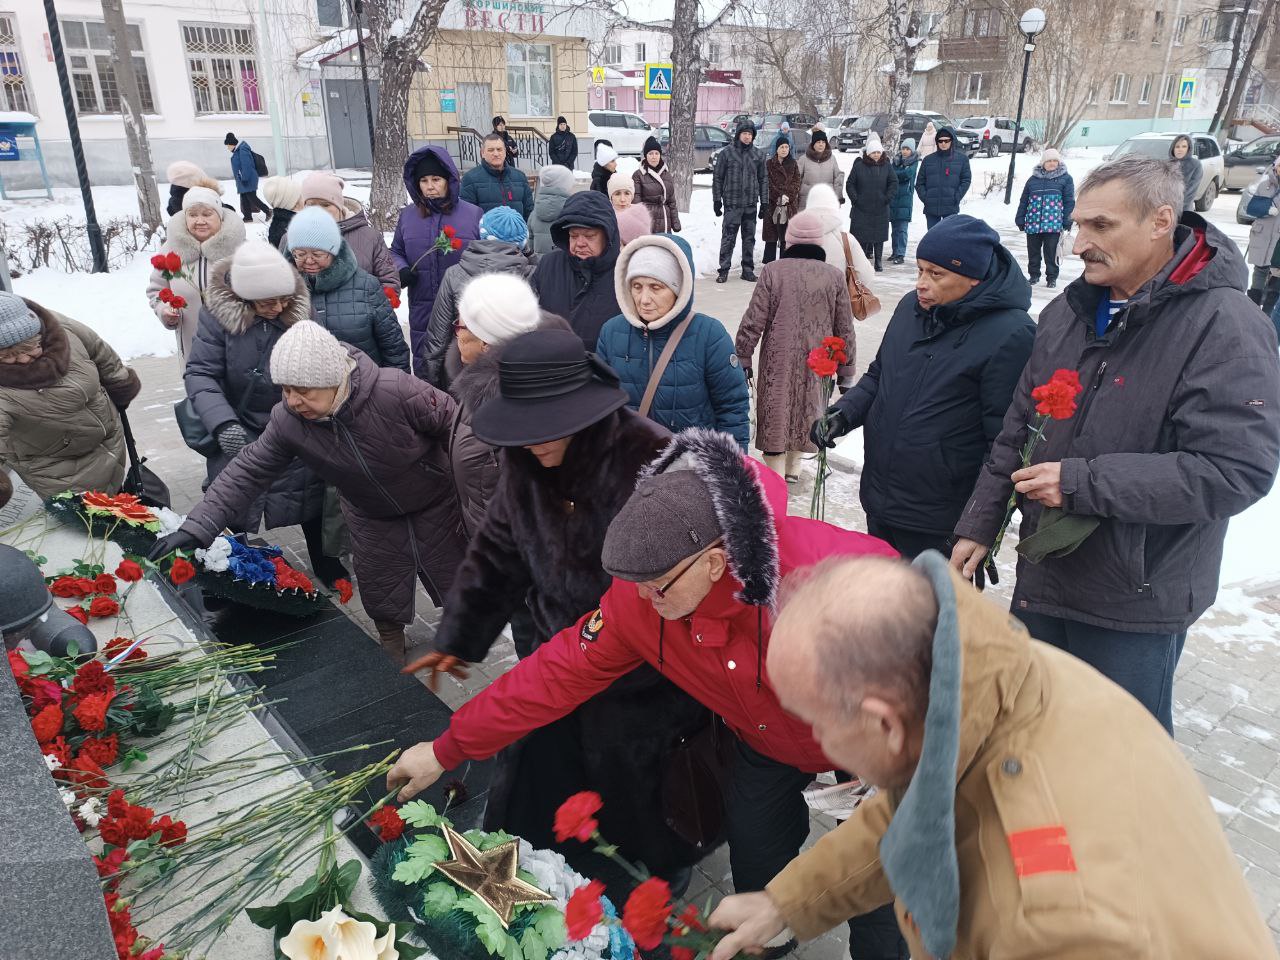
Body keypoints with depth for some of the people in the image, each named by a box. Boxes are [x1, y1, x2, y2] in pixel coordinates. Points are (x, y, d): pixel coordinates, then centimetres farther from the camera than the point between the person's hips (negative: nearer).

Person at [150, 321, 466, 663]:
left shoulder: (396, 391, -37)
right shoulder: (287, 420, -23)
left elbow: (454, 424, -24)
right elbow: (248, 471, -17)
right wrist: (197, 526, -26)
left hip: (435, 503, -3)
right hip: (371, 516, 3)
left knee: (453, 576, 12)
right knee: (380, 591, 12)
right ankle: (391, 650, 42)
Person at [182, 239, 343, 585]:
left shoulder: (300, 311, -11)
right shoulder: (218, 314, -16)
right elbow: (199, 374, -15)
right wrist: (223, 423, -29)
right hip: (241, 433, -1)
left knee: (311, 497, 12)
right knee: (238, 508, 6)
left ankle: (326, 566, 33)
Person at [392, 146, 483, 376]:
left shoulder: (473, 214, 0)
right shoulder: (407, 216, 6)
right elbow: (396, 252, 18)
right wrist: (401, 271, -3)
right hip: (422, 313, 2)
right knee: (425, 371, 11)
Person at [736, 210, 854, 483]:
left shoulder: (772, 271, -8)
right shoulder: (835, 277, -2)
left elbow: (753, 322, -8)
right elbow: (845, 330, 3)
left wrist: (743, 358, 4)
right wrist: (846, 371, 14)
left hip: (778, 361, -2)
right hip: (817, 365, 2)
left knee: (776, 415, 6)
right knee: (805, 412, 21)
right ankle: (793, 467, 36)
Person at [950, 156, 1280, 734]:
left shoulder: (1225, 327, -18)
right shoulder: (1068, 312, 4)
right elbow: (1018, 430, 9)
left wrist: (1081, 482, -26)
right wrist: (978, 525, 7)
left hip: (1135, 604, -6)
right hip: (1043, 580, 6)